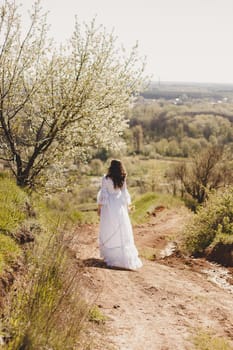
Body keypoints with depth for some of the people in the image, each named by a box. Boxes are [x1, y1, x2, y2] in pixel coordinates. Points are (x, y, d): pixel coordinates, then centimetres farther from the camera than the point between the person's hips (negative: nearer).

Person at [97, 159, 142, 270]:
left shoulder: (106, 178, -12)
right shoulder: (122, 179, -2)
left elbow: (102, 193, -9)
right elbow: (125, 194, 5)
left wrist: (99, 207, 0)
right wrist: (127, 206, 15)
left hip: (109, 207, -3)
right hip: (120, 206, 3)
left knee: (109, 232, 8)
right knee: (122, 232, 8)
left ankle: (110, 256, 10)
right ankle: (126, 257, 11)